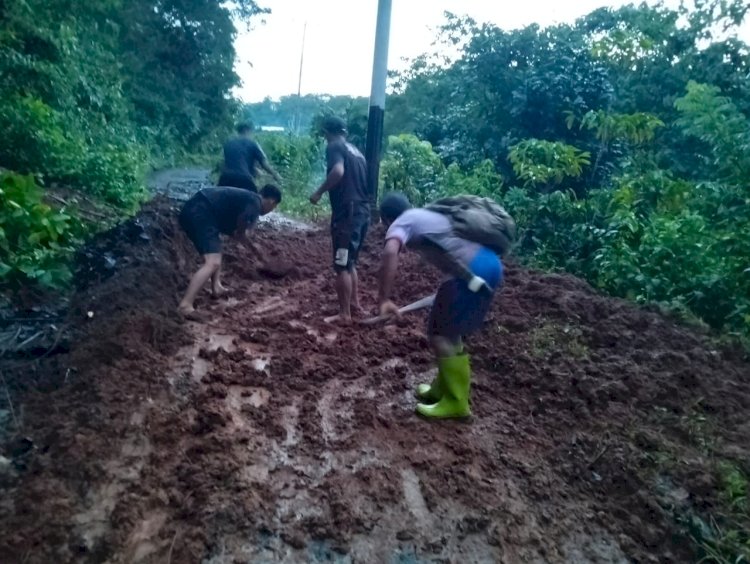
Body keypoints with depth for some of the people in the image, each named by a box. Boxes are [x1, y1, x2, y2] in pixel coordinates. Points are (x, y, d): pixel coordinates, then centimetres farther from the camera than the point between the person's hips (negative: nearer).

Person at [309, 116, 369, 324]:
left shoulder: (334, 147, -4)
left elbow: (338, 171, -24)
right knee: (350, 262, 21)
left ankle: (344, 315, 3)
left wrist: (319, 192, -14)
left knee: (341, 265, -3)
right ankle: (354, 303, 30)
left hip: (347, 211, -9)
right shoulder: (355, 150, 21)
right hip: (363, 210, 9)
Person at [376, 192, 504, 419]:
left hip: (474, 272, -9)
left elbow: (390, 252, -20)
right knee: (449, 330, 21)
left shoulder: (400, 224, 3)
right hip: (489, 263, 9)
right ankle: (444, 387, 35)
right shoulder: (427, 214, 28)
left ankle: (456, 402, 13)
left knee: (439, 333, 4)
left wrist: (384, 299, -19)